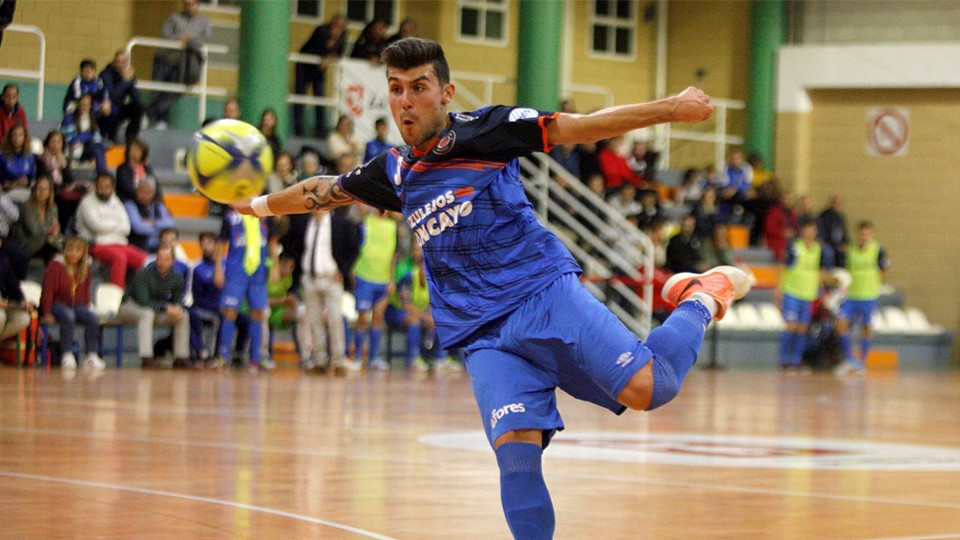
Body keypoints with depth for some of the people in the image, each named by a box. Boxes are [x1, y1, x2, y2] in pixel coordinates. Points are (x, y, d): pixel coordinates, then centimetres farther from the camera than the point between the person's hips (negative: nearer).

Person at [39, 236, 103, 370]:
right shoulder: (56, 265, -9)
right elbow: (48, 290, -11)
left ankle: (91, 356, -20)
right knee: (68, 316, -38)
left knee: (93, 318, -24)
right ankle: (67, 355, -36)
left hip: (76, 305, 5)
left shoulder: (85, 268, 8)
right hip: (57, 304, -5)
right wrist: (47, 313, -16)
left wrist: (86, 310, 6)